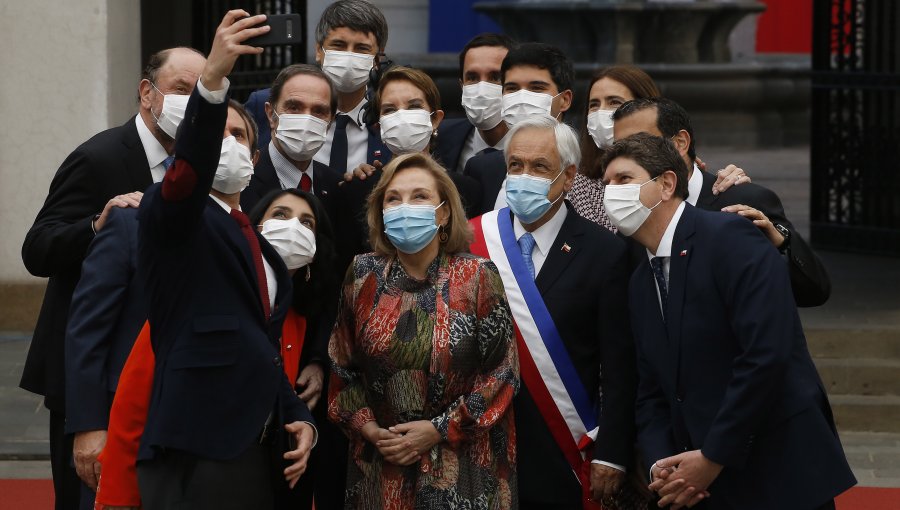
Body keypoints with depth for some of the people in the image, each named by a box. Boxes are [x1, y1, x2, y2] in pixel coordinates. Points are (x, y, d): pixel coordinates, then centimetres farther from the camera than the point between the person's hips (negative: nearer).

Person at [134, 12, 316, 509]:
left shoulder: (255, 242, 22)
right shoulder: (173, 220, 0)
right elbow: (191, 162, -22)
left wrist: (299, 418, 10)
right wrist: (212, 78, -37)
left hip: (255, 450, 7)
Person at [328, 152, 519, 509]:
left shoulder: (478, 277, -5)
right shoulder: (364, 276, 2)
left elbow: (502, 371, -7)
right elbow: (342, 366, 8)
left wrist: (439, 429, -12)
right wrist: (368, 429, -6)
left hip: (463, 466, -2)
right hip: (381, 466, 2)